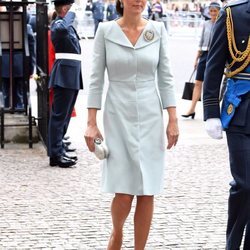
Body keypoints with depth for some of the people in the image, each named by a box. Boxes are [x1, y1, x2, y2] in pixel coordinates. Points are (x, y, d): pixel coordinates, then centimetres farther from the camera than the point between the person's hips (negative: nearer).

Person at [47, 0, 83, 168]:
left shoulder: (68, 24, 19)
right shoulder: (58, 24, -12)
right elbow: (63, 29, -38)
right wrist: (71, 14, -22)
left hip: (72, 75, 10)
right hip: (65, 74, -10)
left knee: (65, 115, 12)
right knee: (59, 115, -9)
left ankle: (59, 150, 18)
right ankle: (56, 155, -9)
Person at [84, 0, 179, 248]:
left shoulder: (158, 30, 3)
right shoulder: (105, 30, -2)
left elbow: (165, 77, 4)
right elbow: (96, 79, -1)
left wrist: (173, 119, -1)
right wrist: (91, 122, -5)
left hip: (150, 116, 2)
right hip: (118, 116, -2)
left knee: (147, 192, 0)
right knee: (124, 192, -6)